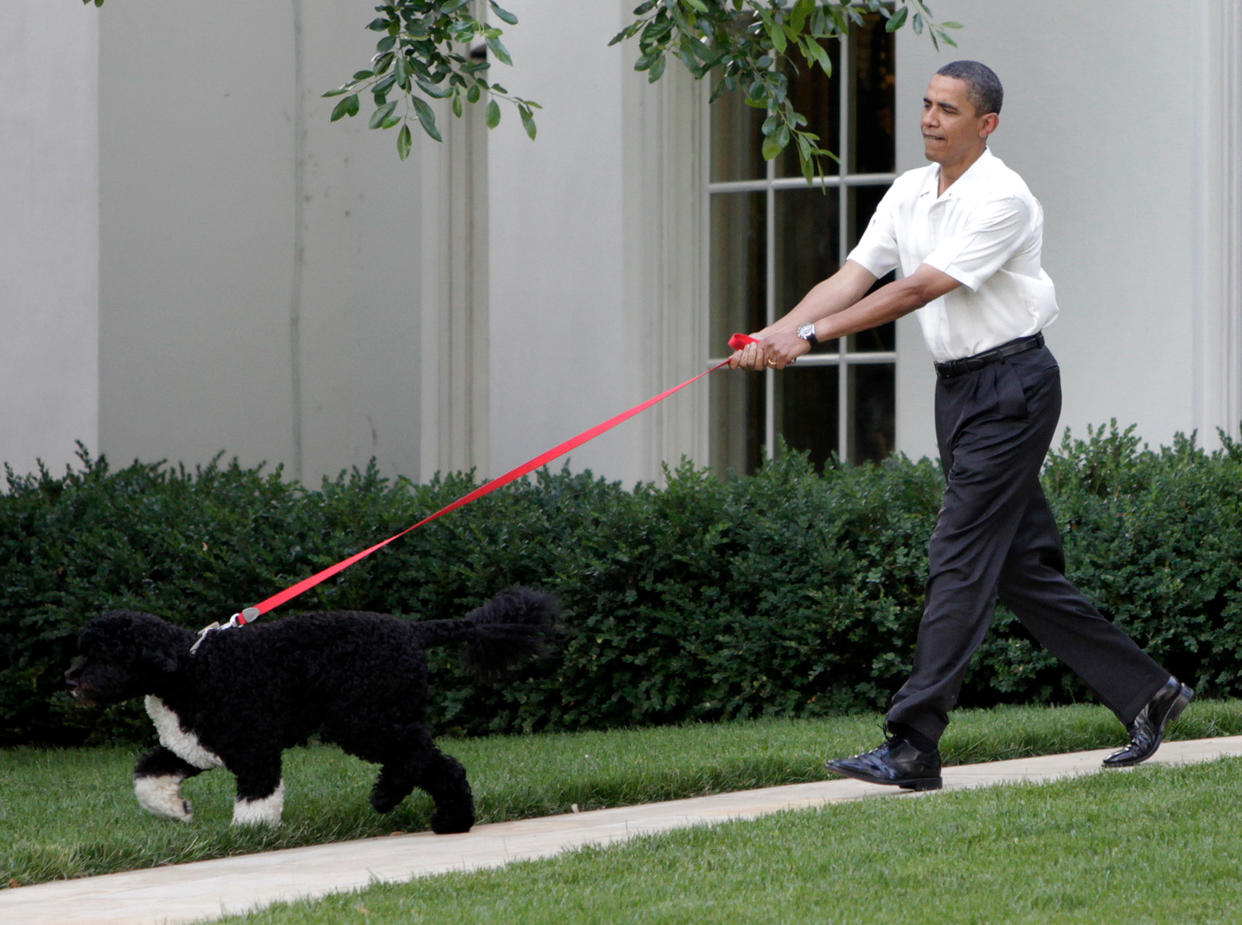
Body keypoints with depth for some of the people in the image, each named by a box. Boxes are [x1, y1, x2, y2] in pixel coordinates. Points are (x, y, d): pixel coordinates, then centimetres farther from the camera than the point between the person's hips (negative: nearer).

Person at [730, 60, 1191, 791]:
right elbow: (854, 276, 3)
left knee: (962, 559, -12)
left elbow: (920, 289, -24)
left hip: (1012, 382, -9)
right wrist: (777, 333, -13)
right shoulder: (910, 193, 10)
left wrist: (812, 335, -28)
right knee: (1023, 564, 10)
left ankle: (914, 748, -16)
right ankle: (1145, 692, 21)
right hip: (959, 387, 9)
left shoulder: (1002, 199, -16)